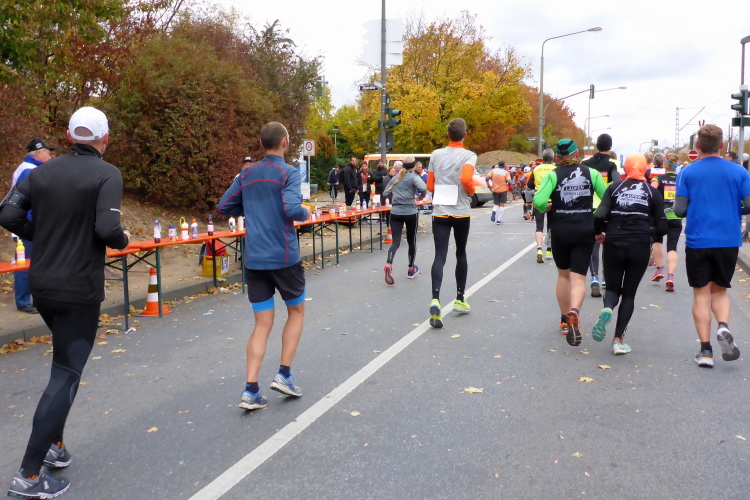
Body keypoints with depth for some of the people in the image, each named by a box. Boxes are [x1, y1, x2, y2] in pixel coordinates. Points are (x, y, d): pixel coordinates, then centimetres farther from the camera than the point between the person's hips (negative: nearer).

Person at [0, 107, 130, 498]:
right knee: (66, 374, 0)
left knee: (65, 362, 25)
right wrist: (124, 240, -1)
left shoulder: (42, 172, 6)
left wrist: (43, 237, 14)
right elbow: (108, 229, -23)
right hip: (79, 290, -7)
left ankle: (54, 445, 29)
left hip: (41, 286, 7)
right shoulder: (107, 174, -11)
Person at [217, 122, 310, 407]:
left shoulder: (247, 174, 10)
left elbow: (224, 207, 13)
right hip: (283, 257, -5)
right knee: (296, 311, 17)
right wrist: (306, 213, -1)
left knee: (262, 323, 8)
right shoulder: (289, 173, -8)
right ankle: (284, 375, 12)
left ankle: (251, 391, 3)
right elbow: (292, 209, -22)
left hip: (254, 260, 5)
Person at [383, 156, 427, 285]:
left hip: (395, 213, 3)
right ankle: (411, 269, 25)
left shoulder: (395, 178, 11)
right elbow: (423, 188, -23)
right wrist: (421, 196, -3)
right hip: (410, 213, -3)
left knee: (395, 241, -2)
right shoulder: (414, 177, -5)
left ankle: (388, 264, -30)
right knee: (411, 241, 15)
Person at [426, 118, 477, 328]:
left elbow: (430, 186, 10)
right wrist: (472, 191, -3)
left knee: (440, 256, -5)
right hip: (461, 213, -2)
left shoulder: (436, 154, 7)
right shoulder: (469, 155, -5)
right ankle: (460, 299, 23)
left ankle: (435, 299, -25)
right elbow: (466, 179, -24)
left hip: (440, 212, 2)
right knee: (461, 253, 16)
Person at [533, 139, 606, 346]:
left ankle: (565, 320, 28)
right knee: (578, 278, 0)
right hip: (585, 231, 0)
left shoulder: (552, 175, -5)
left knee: (563, 275, 19)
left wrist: (546, 209, 2)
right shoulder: (591, 173, 1)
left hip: (560, 231, 0)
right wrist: (596, 215, 12)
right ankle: (574, 312, -29)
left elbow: (539, 201, -19)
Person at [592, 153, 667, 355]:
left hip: (613, 244, 0)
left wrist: (599, 234, 11)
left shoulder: (614, 188, 4)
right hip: (640, 246, 0)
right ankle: (618, 340, 4)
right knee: (629, 293, 11)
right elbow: (662, 228, 2)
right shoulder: (652, 192, 5)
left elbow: (599, 216, -8)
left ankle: (607, 308, -20)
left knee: (613, 288, 15)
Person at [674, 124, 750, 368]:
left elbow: (680, 210, -8)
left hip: (697, 242, -1)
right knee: (720, 290, 18)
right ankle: (723, 327, -9)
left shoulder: (687, 173, -4)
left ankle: (705, 350, 5)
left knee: (701, 295, 7)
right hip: (728, 241, 1)